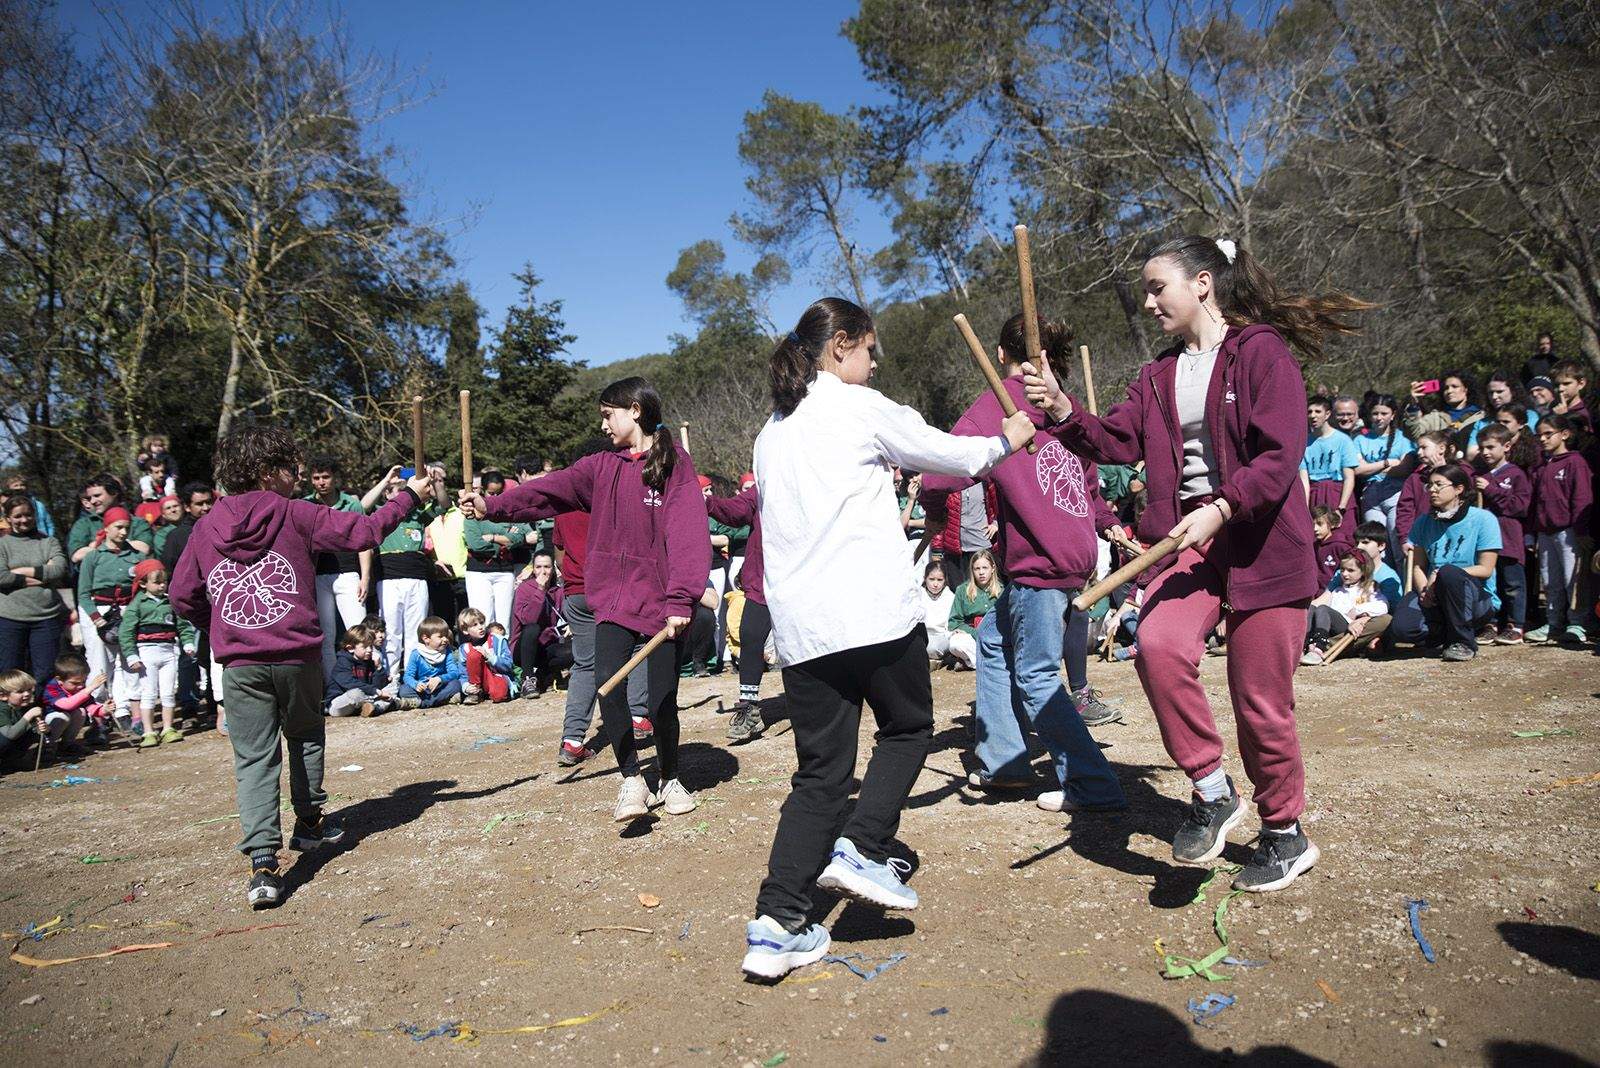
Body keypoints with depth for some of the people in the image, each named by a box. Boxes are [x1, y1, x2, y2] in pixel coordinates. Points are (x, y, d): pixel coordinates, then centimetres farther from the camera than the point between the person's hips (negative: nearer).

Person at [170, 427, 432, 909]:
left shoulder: (205, 529, 6)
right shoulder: (295, 515, -4)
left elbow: (183, 597, 10)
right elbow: (363, 531, -4)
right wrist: (409, 496, 7)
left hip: (240, 664, 2)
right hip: (298, 656, -1)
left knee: (254, 759, 3)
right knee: (306, 736, 22)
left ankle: (262, 862, -8)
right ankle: (308, 824, 35)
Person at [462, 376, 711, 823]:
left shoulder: (675, 464, -5)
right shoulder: (601, 467, 9)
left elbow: (689, 534, -13)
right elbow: (548, 490, 2)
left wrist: (681, 600, -20)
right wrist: (493, 506, -11)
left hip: (663, 602, -3)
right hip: (614, 598, 3)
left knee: (662, 700, 2)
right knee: (608, 684, -14)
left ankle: (670, 780, 29)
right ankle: (631, 781, 6)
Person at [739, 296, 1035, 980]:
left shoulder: (772, 431, 18)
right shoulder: (858, 407, 0)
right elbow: (949, 454, 10)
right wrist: (1007, 440, 28)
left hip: (799, 626, 6)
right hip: (875, 612, -6)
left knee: (821, 770, 10)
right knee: (908, 727, 18)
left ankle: (776, 924, 3)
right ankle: (860, 848, 2)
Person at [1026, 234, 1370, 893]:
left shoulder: (1261, 351, -4)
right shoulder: (1160, 373, 15)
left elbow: (1281, 456, -13)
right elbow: (1119, 441, 4)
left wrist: (1221, 508, -23)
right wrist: (1064, 413, -11)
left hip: (1262, 542, -4)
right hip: (1188, 538, 4)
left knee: (1260, 702, 1)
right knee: (1158, 645, -25)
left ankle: (1286, 836, 26)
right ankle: (1212, 794, -4)